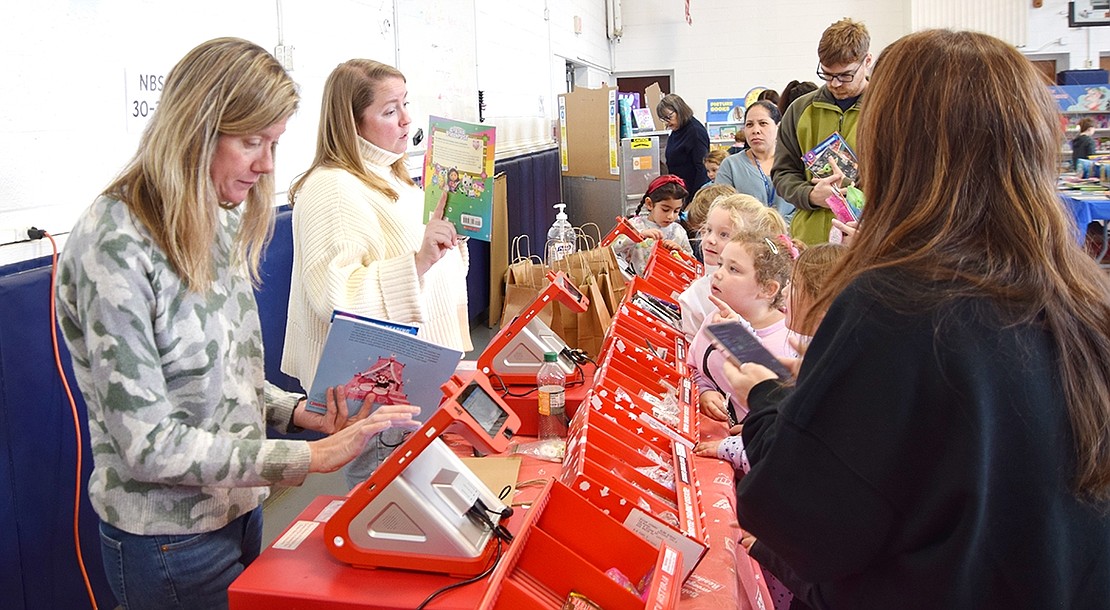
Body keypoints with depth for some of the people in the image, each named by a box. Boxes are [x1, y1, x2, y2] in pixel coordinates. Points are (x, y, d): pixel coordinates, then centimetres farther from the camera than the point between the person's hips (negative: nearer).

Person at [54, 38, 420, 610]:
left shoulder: (218, 222, 2)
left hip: (239, 507, 7)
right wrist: (312, 457, -25)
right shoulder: (114, 247, -24)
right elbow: (148, 444, -24)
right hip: (170, 538, -7)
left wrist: (299, 411, -6)